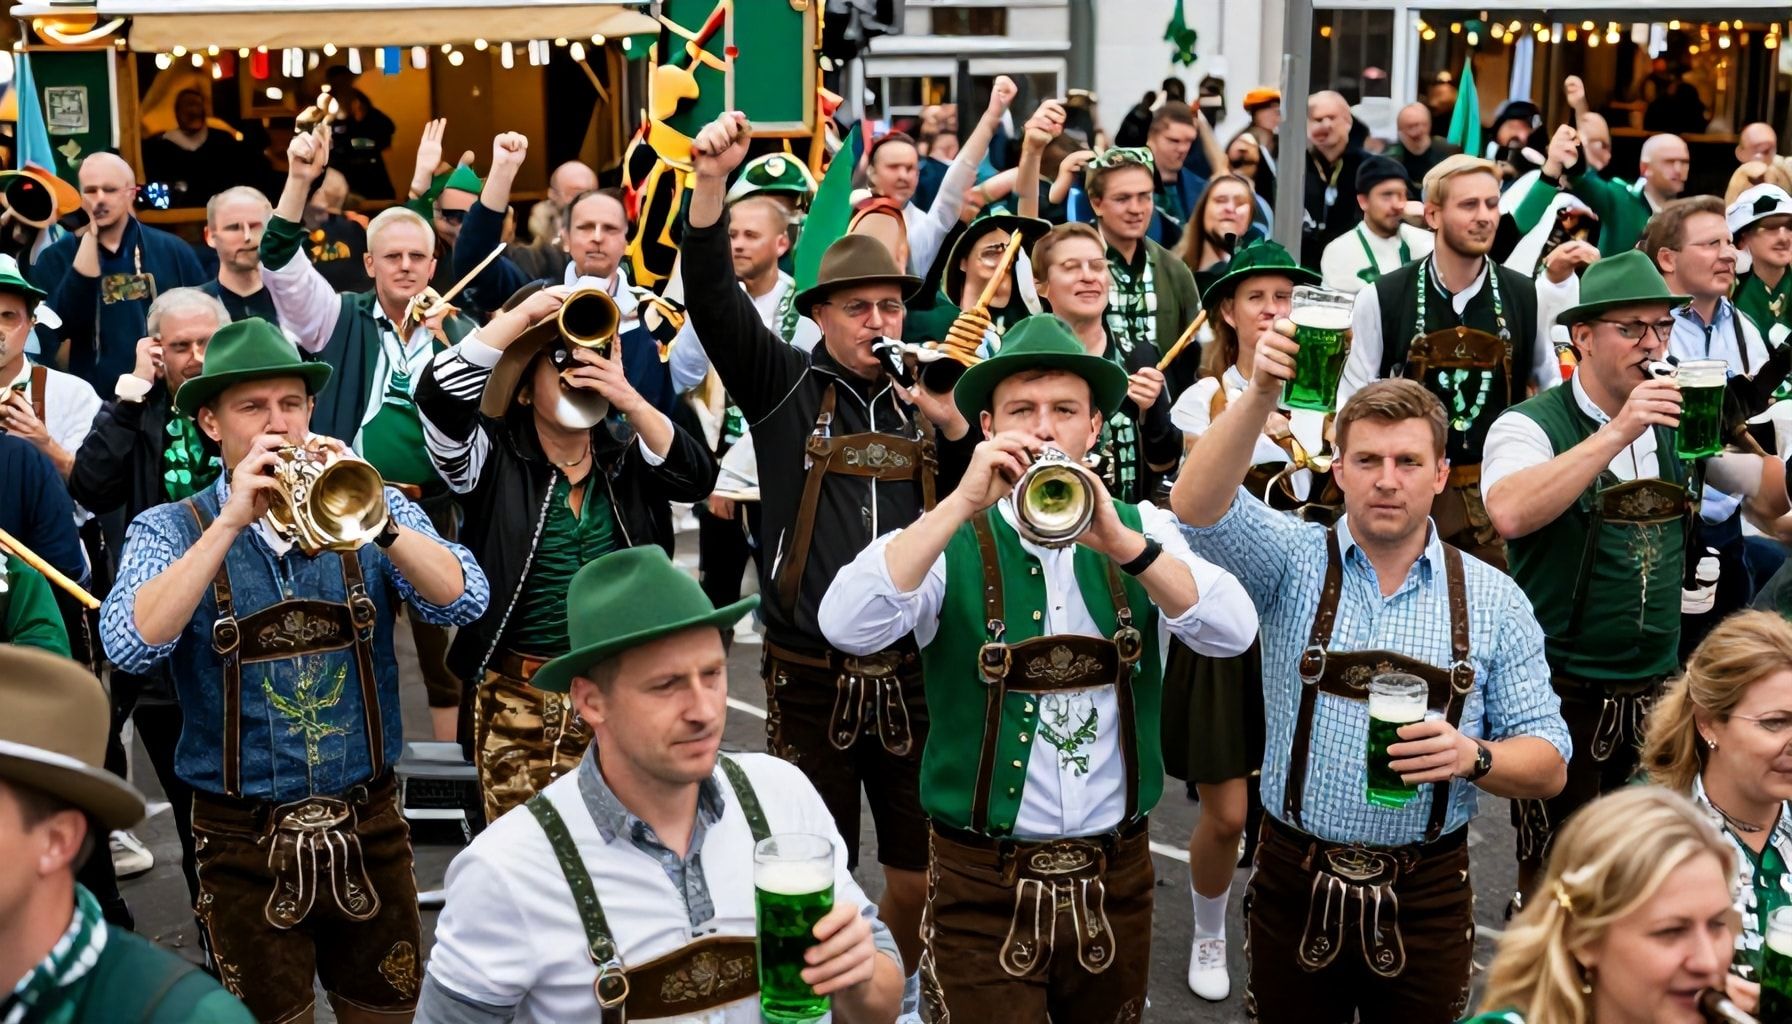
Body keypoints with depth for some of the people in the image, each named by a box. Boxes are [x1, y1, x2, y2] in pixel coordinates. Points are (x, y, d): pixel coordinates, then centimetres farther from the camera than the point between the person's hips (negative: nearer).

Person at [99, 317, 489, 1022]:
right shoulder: (168, 529, -2)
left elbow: (463, 602, -12)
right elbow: (131, 647, -20)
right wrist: (231, 522, -23)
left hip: (370, 827, 2)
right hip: (244, 841, -1)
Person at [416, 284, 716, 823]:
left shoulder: (624, 455, 5)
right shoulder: (495, 459, -6)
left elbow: (696, 479, -10)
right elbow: (439, 395, -21)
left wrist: (631, 403, -21)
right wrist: (522, 316, -22)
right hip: (518, 701, -3)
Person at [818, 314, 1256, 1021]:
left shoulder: (1142, 531, 3)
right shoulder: (950, 542, -5)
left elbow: (1233, 632, -13)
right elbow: (847, 626, -22)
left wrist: (1120, 541, -26)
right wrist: (966, 501, -27)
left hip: (1117, 882, 3)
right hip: (981, 889, -3)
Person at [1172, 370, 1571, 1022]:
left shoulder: (1492, 600, -1)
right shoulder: (1296, 561, -2)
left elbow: (1547, 765, 0)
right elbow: (1198, 507, -22)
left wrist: (1472, 758, -21)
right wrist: (1259, 396, -35)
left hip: (1426, 897, 1)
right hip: (1294, 887, 0)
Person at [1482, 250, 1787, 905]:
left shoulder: (1681, 425, 8)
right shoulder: (1531, 426, -11)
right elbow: (1509, 513, -31)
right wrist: (1618, 432, -31)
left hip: (1657, 686, 6)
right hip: (1564, 694, -6)